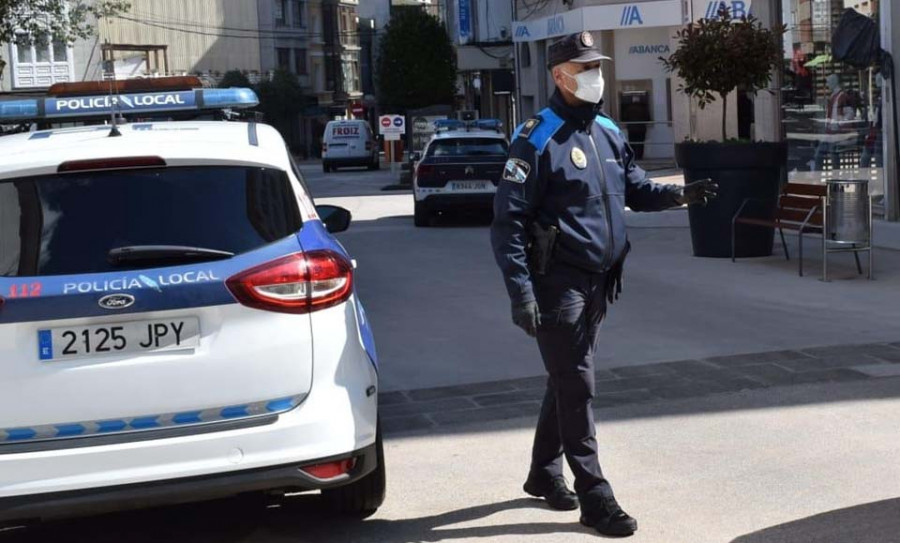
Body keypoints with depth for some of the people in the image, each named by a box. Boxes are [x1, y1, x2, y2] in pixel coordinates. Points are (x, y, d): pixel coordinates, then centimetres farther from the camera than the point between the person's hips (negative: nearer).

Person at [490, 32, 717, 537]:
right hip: (558, 282, -7)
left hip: (600, 281, 7)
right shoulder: (538, 139, -12)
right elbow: (509, 220, -15)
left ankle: (545, 472, 32)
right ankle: (594, 496, 1)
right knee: (577, 386, -5)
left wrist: (679, 194, -4)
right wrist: (521, 292, -21)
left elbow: (636, 188, 17)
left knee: (568, 380, 17)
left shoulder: (609, 132, 10)